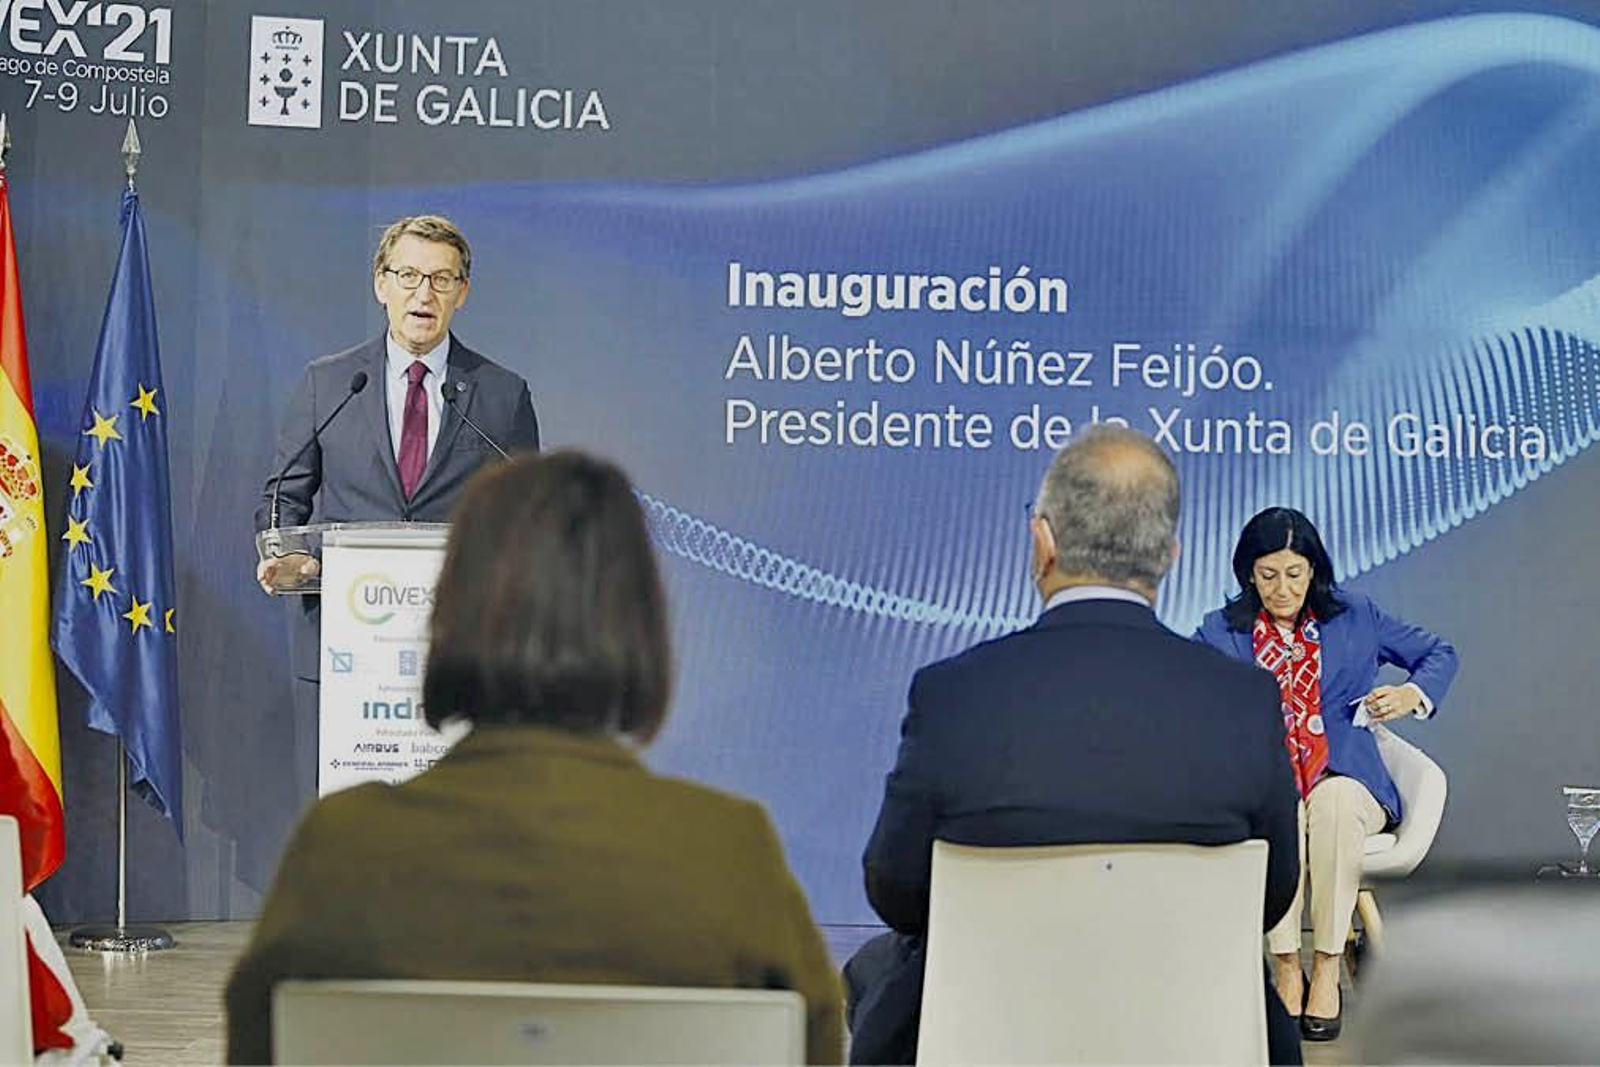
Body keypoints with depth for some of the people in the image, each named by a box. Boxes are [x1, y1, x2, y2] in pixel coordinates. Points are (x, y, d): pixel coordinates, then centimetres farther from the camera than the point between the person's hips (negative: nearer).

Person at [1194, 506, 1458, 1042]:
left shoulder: (1355, 618, 10)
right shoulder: (1222, 632, 8)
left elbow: (1439, 652, 16)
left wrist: (1411, 694, -5)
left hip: (1346, 782, 0)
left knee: (1334, 803, -36)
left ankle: (1327, 970, -29)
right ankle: (1286, 969, -27)